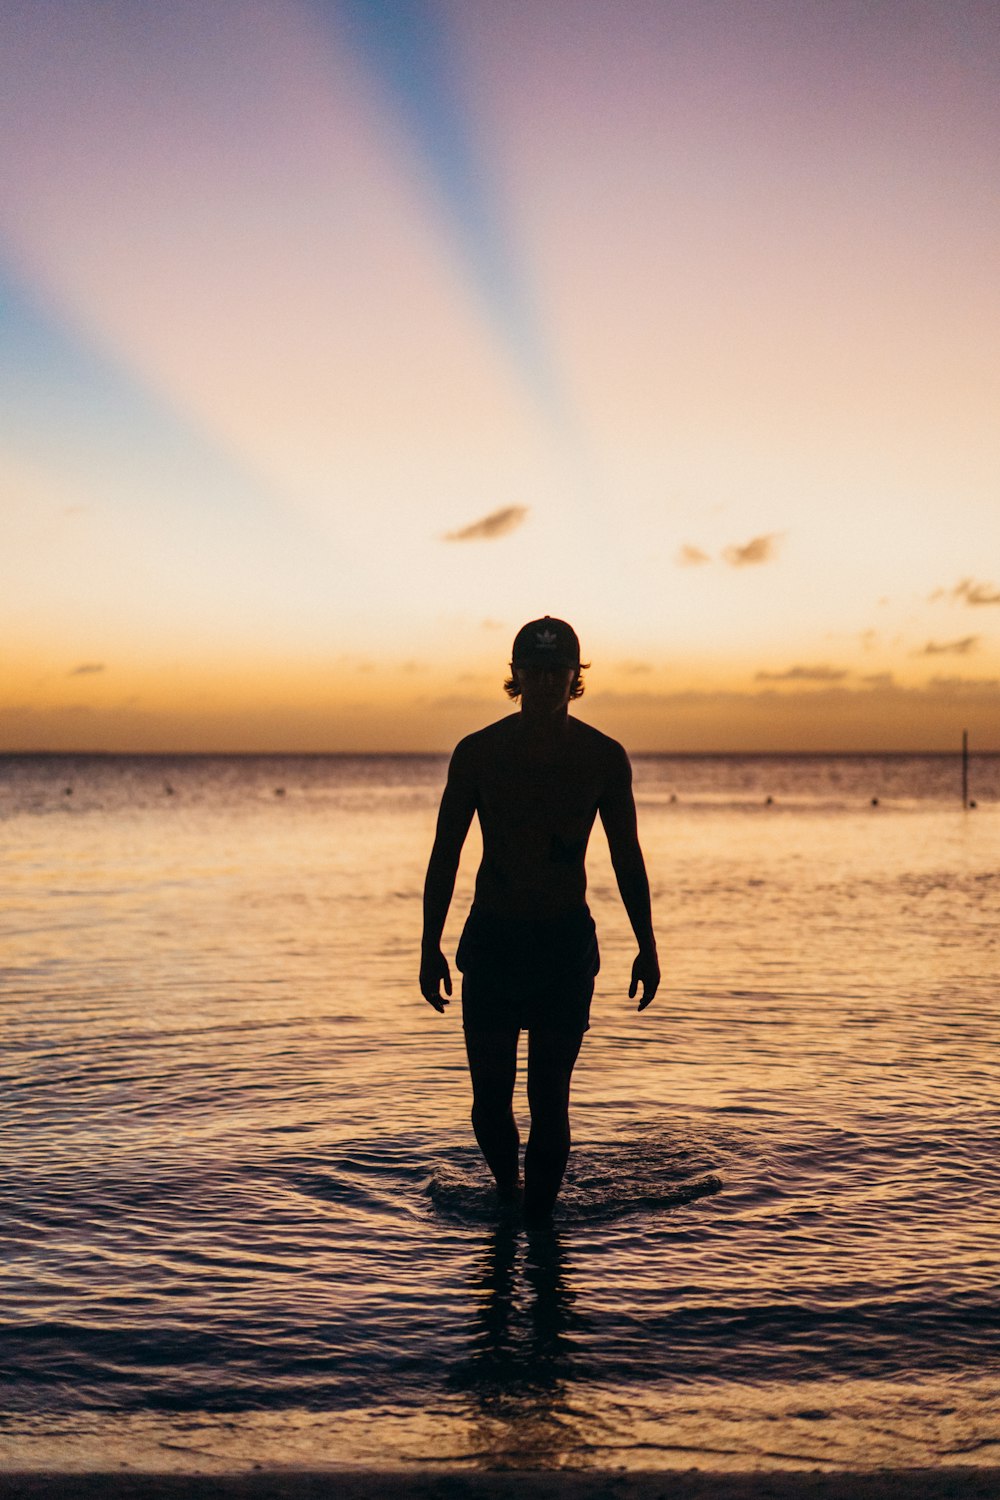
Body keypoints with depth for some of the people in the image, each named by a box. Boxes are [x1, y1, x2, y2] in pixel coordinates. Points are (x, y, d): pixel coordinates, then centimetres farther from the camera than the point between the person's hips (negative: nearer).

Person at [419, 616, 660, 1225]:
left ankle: (539, 1215, 11)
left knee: (549, 1095, -3)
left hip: (567, 943, 0)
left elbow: (627, 859, 9)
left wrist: (647, 946, 6)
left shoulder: (604, 757, 1)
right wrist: (430, 947, 1)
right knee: (490, 1097, 2)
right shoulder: (477, 753, -1)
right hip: (491, 938, 0)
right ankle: (507, 1190, 30)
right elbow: (445, 856, 4)